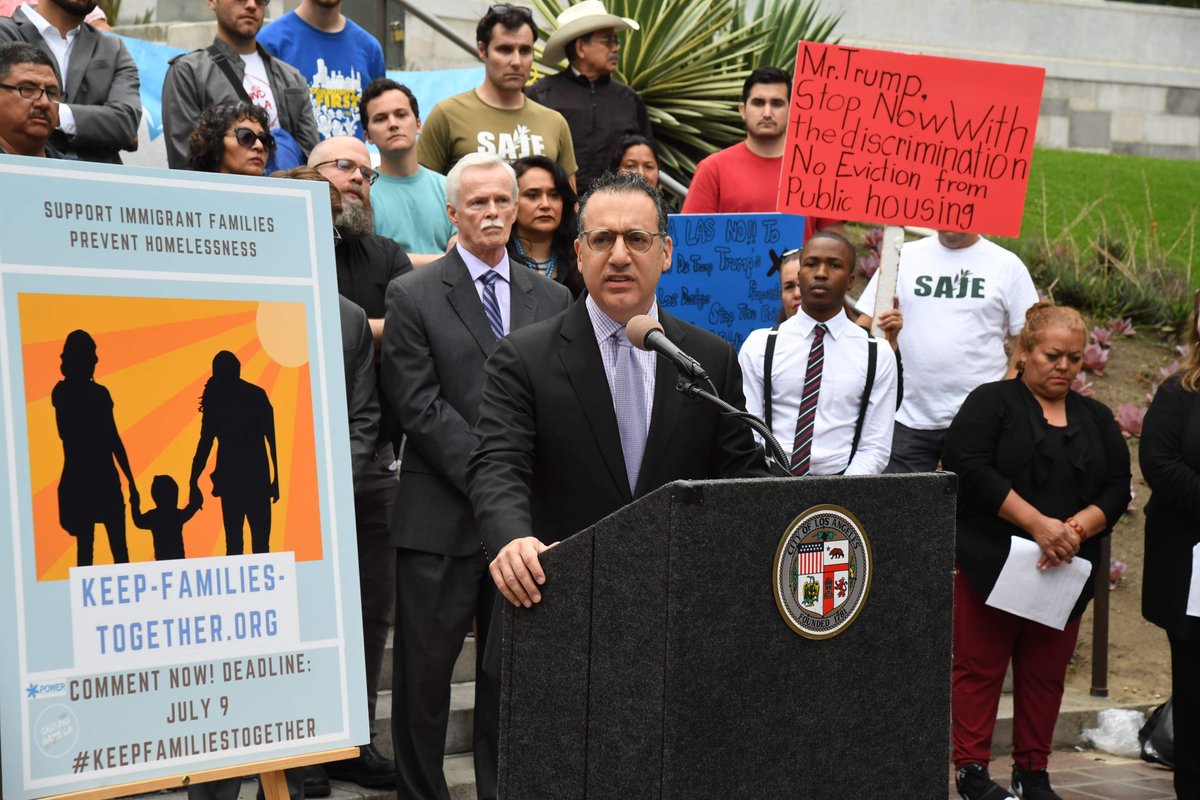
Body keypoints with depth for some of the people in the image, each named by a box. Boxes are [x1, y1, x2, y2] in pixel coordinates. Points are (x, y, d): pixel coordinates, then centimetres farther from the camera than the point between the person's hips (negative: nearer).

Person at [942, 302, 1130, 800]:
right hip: (993, 566, -4)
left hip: (1065, 572, 5)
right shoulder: (990, 403, -1)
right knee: (980, 667, -1)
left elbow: (1117, 489, 8)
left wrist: (1077, 527, -12)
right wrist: (1037, 524, -19)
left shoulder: (1096, 418, 14)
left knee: (1046, 674, 9)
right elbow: (972, 470, -14)